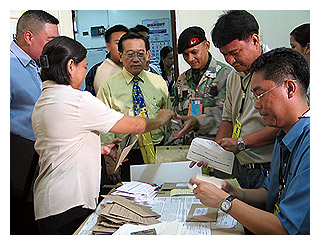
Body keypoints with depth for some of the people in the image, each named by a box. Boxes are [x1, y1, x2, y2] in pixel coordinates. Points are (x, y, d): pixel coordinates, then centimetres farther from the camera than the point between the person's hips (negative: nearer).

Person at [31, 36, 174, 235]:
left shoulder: (41, 102, 11)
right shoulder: (78, 100, -17)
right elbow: (135, 126, -9)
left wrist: (100, 149, 24)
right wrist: (158, 121, 10)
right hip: (69, 206, -9)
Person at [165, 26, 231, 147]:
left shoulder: (225, 74, -1)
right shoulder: (181, 80, 18)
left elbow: (223, 113, -11)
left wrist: (198, 121, -27)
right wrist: (173, 145, 2)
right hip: (186, 145, 4)